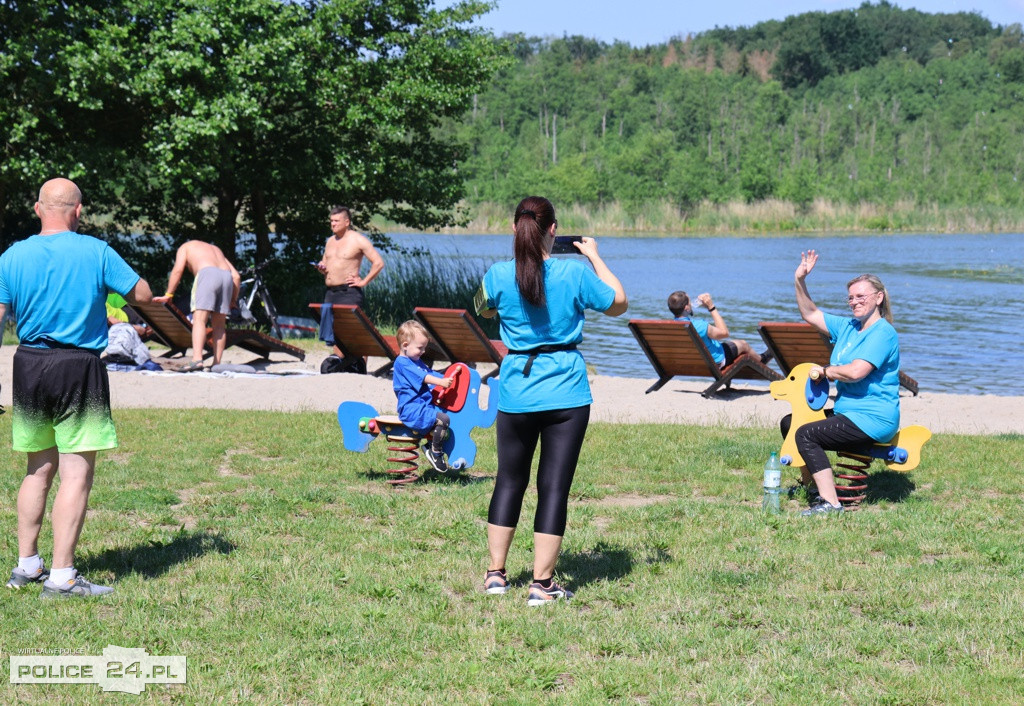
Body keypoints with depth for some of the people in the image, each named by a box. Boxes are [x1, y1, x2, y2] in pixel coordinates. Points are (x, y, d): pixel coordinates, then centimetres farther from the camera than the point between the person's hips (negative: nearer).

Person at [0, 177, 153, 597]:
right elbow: (143, 295, 2)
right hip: (79, 369, -4)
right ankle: (61, 576, -2)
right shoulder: (97, 253, -7)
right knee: (76, 474, -1)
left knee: (39, 469, 18)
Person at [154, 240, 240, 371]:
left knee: (199, 320, -13)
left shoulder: (185, 247, 26)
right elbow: (236, 276, 25)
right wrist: (233, 299, 30)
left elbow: (177, 270, 7)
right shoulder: (215, 249, 38)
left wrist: (168, 295, 7)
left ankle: (197, 360, -30)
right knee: (219, 325, 11)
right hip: (226, 276, 5)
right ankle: (217, 364, 6)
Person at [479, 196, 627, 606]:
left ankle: (496, 573, 20)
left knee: (510, 479, 17)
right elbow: (618, 304, 7)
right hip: (566, 393, -2)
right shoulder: (575, 273, -9)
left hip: (516, 392, 2)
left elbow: (486, 310, 18)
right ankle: (541, 584, 3)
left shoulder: (498, 276, -5)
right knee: (554, 486, 2)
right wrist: (594, 256, 15)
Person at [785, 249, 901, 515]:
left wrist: (823, 371, -11)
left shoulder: (883, 332, -14)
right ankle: (809, 484, 29)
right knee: (789, 422, 18)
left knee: (806, 435, -25)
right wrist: (800, 282, 7)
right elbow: (811, 315, 22)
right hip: (847, 413, 10)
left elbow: (857, 371, -26)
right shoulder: (847, 327, 14)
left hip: (873, 420, -10)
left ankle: (830, 502, -29)